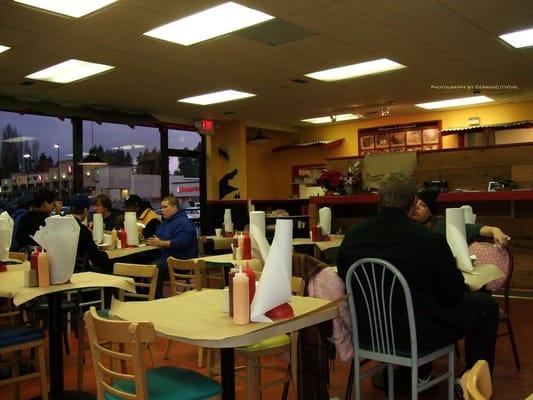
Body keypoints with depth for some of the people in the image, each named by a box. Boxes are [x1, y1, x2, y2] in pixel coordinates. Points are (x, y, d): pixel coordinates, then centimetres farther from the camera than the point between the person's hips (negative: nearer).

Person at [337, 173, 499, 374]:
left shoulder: (351, 236, -9)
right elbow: (455, 294, -9)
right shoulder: (430, 240, -23)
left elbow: (343, 280, 6)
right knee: (486, 305, 16)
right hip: (419, 335, -6)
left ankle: (418, 374, 42)